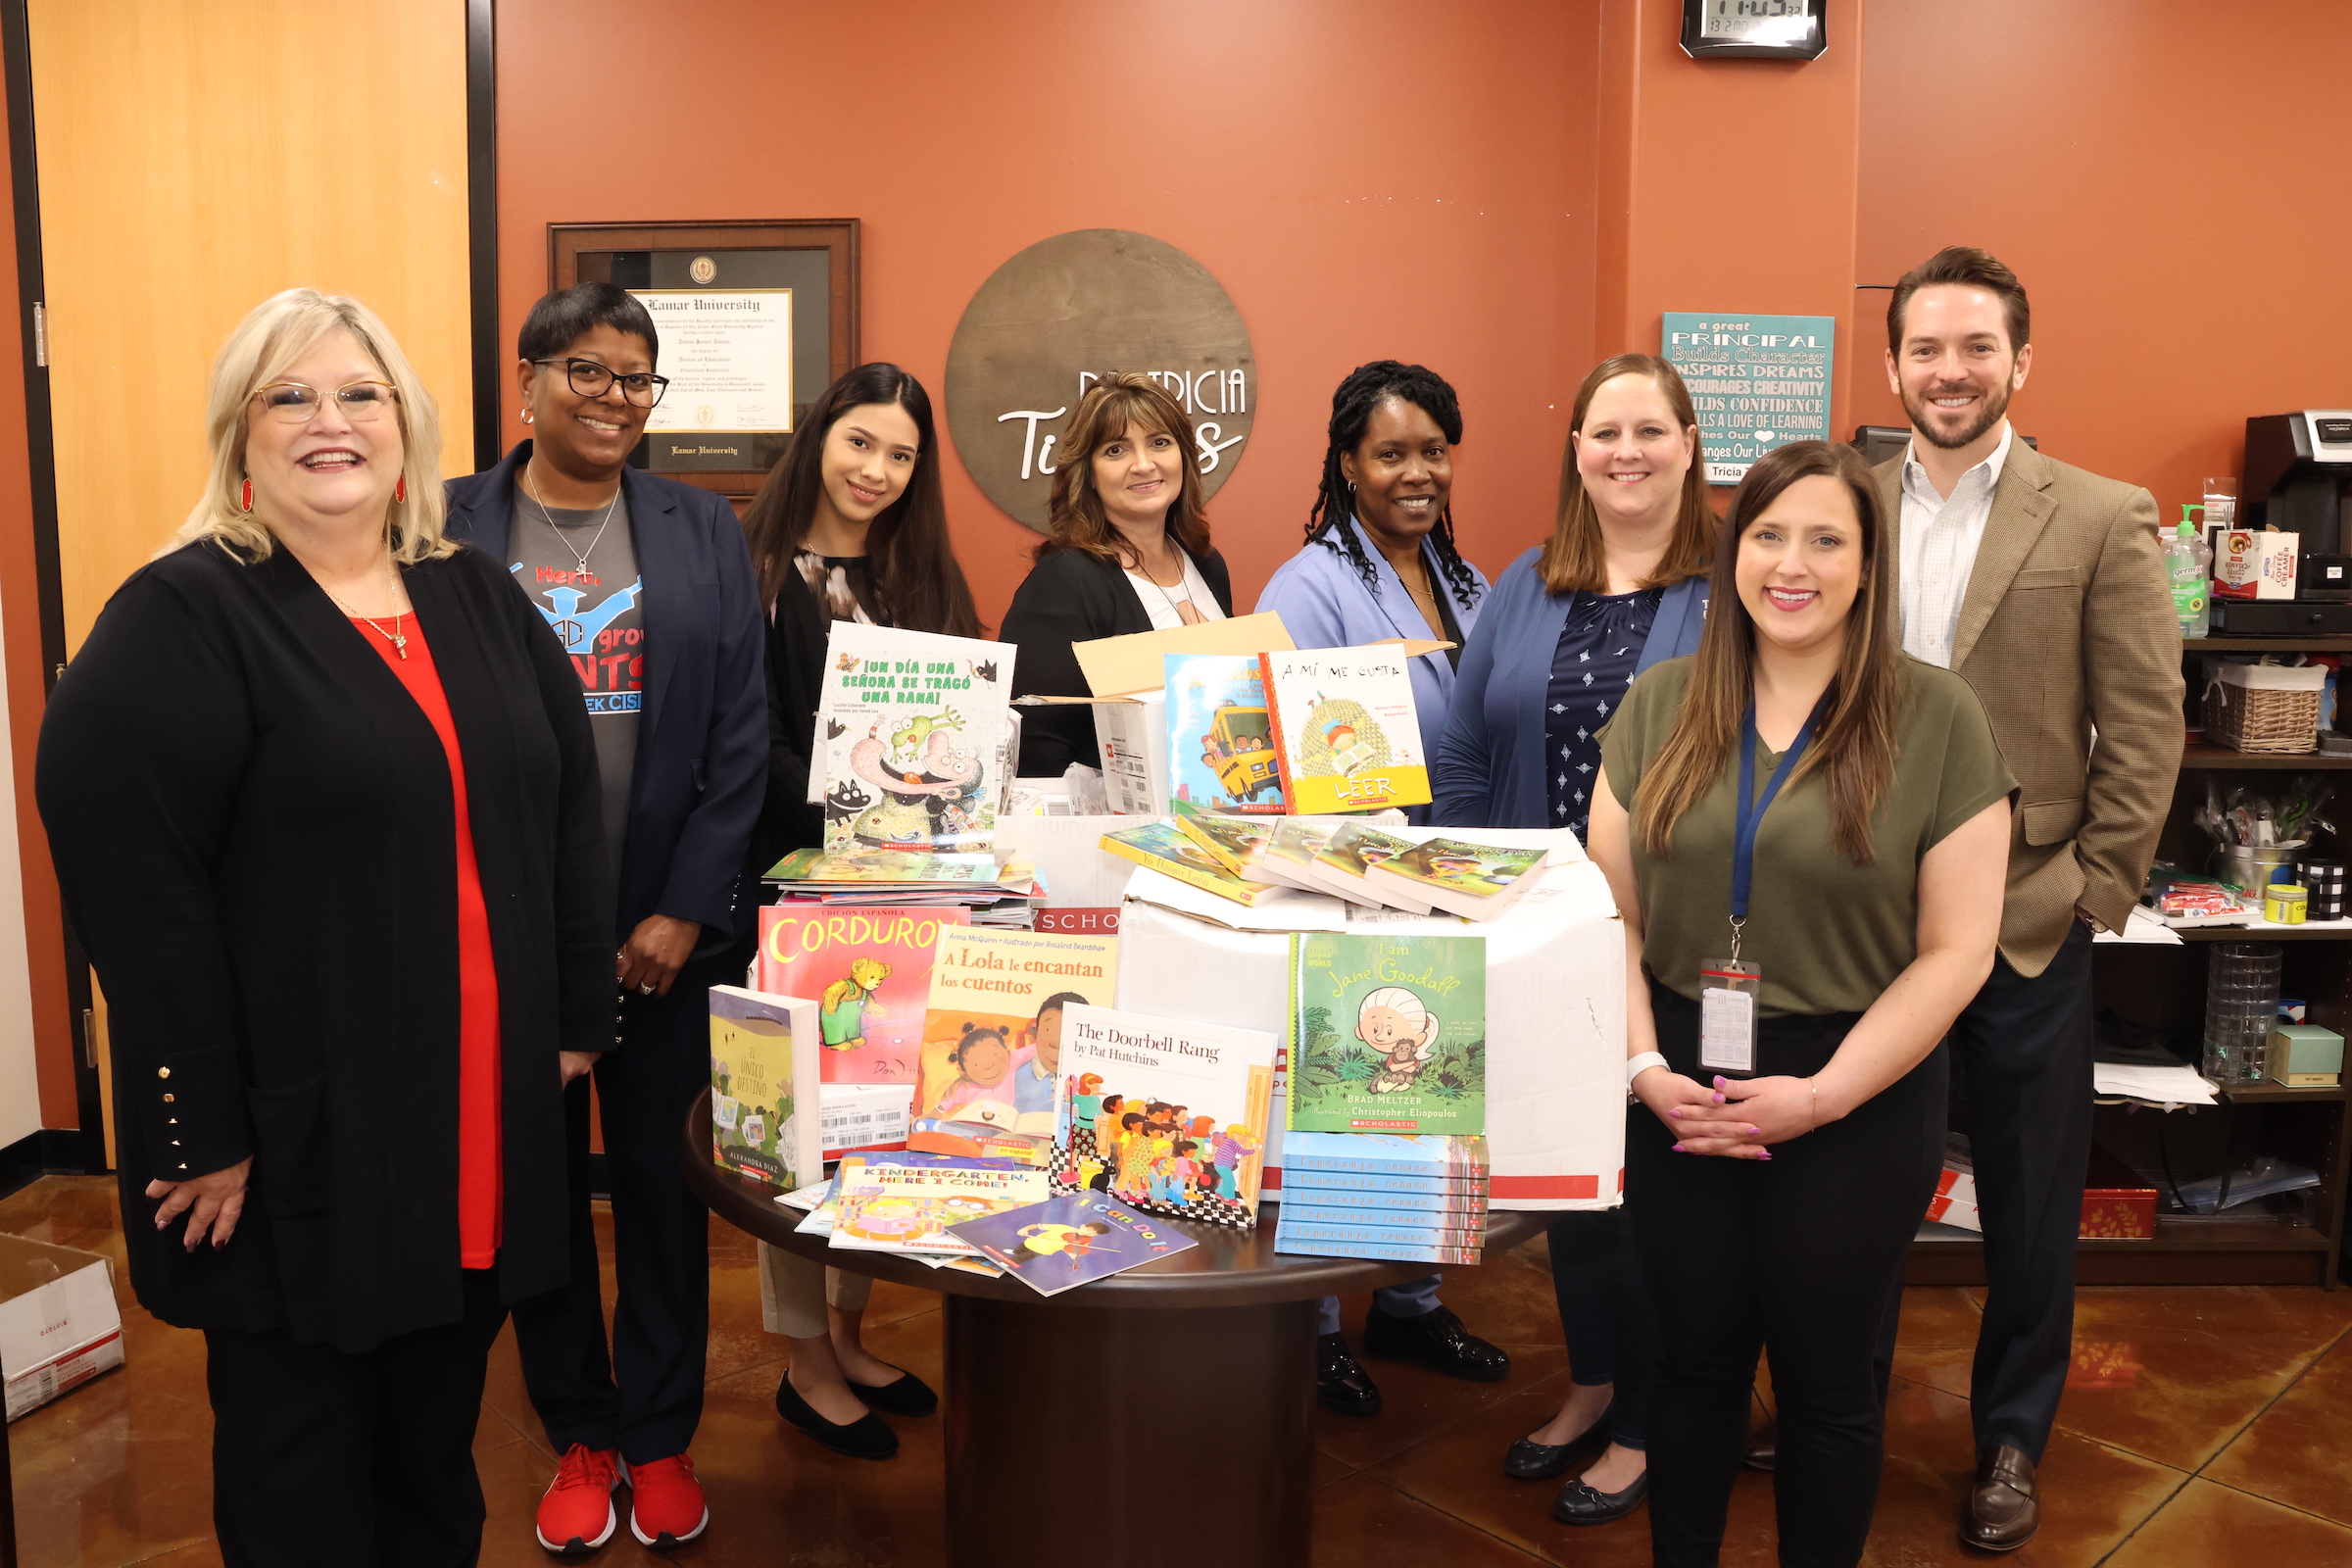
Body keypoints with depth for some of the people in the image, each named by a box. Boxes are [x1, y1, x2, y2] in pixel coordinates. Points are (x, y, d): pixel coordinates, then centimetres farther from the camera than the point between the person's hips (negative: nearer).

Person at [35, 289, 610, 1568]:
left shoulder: (476, 599, 9)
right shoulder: (180, 620, -10)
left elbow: (567, 805, 11)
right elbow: (132, 885, -16)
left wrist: (576, 1019, 7)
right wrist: (200, 1128, -17)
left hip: (487, 1114, 5)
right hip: (301, 1135, -5)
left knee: (442, 1428, 19)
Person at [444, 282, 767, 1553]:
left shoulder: (704, 530, 3)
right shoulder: (449, 528, 0)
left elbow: (741, 735, 0)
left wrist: (683, 911, -7)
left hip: (664, 927, 1)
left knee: (661, 1182, 9)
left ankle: (660, 1438, 27)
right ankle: (578, 1437, 30)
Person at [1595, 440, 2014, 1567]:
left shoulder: (1937, 720, -7)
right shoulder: (1661, 705, 3)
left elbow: (1955, 951, -8)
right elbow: (1613, 912, 2)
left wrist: (1821, 1095, -14)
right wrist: (1643, 1065, -10)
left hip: (1858, 1101, -2)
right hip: (1681, 1089, 3)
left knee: (1823, 1376, 13)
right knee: (1693, 1358, 16)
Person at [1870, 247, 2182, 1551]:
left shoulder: (2101, 521, -4)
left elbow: (2146, 726, -3)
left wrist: (2095, 891, -7)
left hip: (2026, 924, -2)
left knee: (2028, 1202, 11)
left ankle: (2011, 1441, 32)